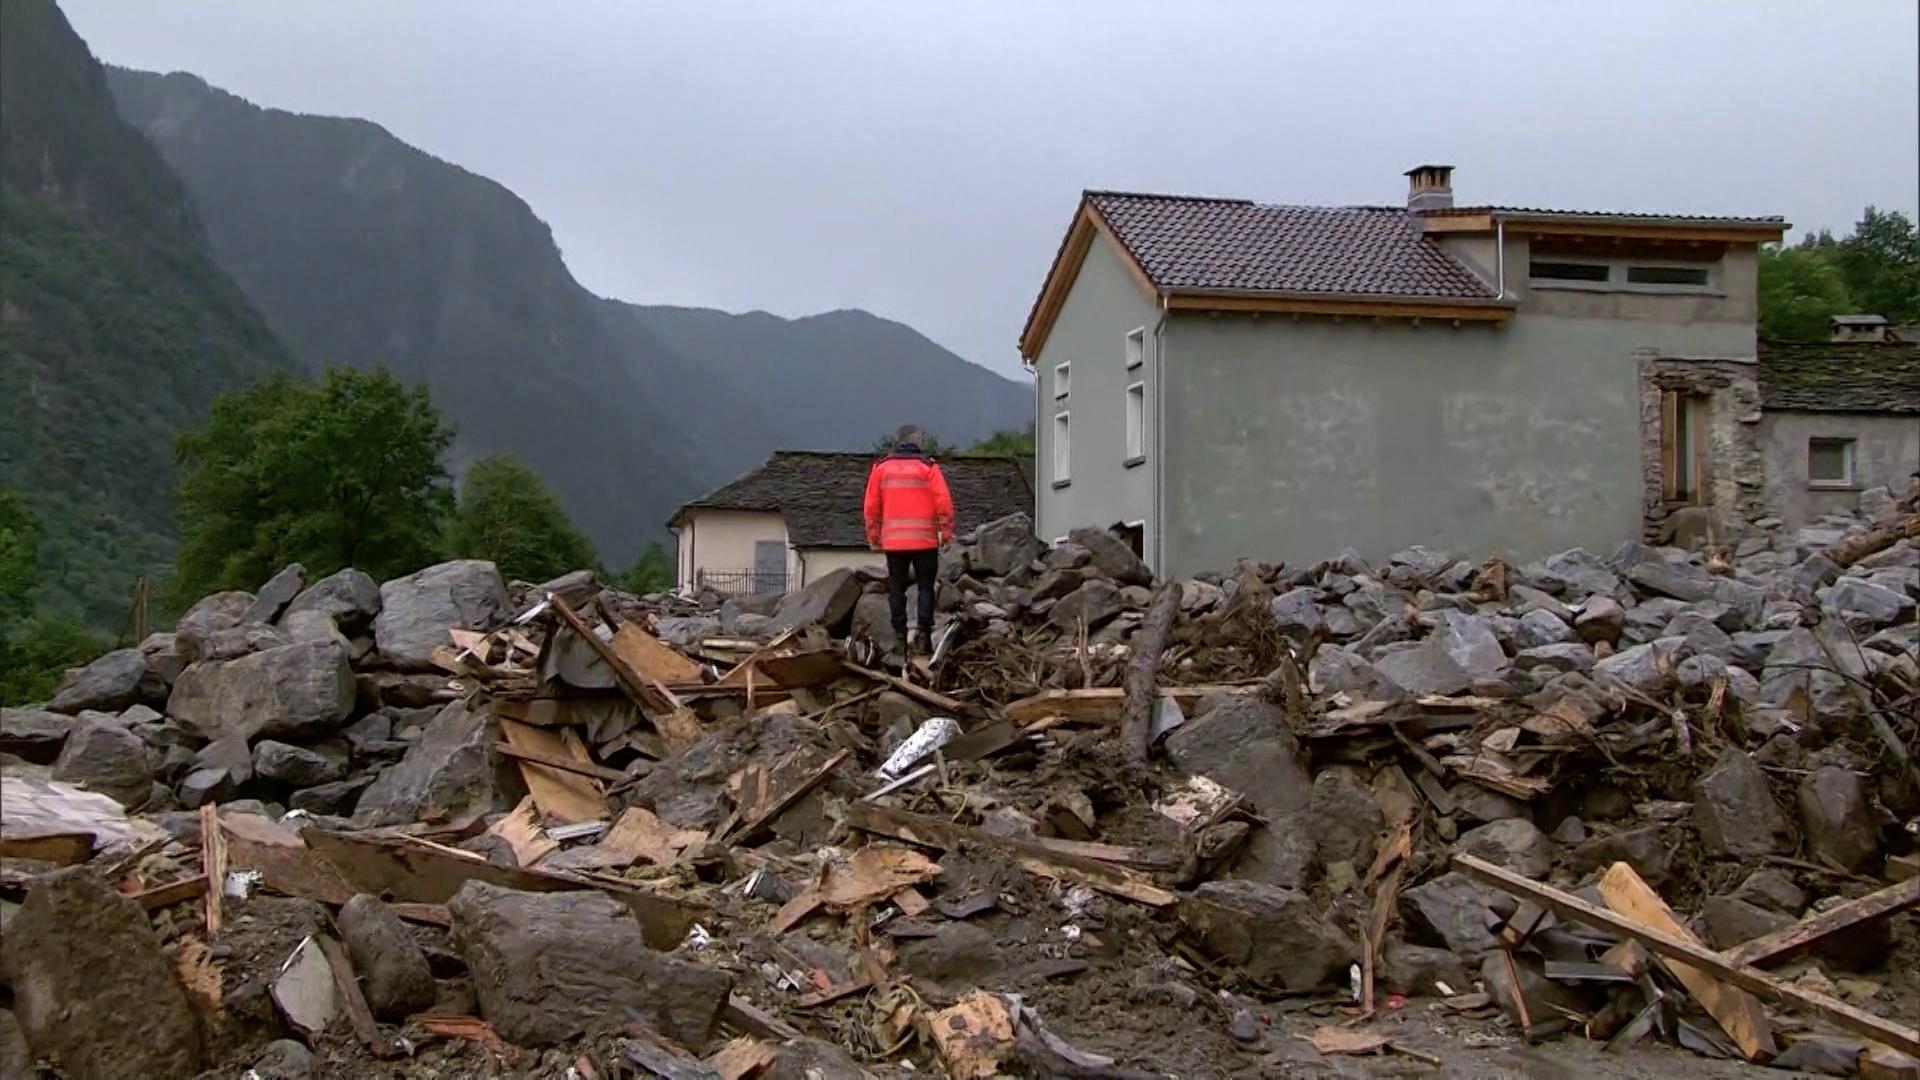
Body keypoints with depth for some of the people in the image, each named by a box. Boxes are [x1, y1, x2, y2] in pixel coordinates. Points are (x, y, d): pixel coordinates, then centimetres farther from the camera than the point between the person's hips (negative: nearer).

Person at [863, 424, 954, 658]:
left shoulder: (881, 468, 5)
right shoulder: (928, 468, -2)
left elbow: (871, 507, 6)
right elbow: (943, 502, -7)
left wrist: (874, 538, 13)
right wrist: (946, 533, 0)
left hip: (893, 541, 2)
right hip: (925, 541, -2)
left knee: (896, 589, 9)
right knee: (926, 588, 6)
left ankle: (900, 637, 8)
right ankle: (924, 636, -1)